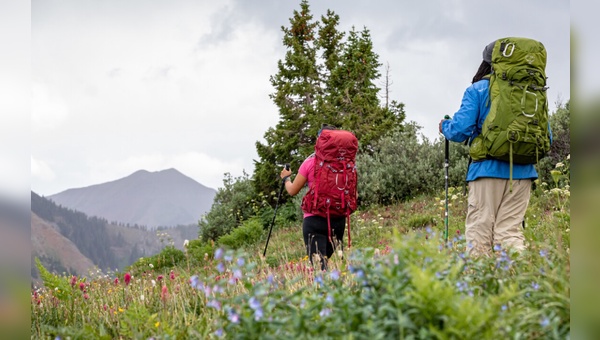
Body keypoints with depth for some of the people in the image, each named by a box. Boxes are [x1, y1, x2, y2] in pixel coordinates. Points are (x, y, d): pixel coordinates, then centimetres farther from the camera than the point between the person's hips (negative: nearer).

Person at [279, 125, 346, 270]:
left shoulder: (310, 162, -5)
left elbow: (293, 190, 3)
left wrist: (286, 178, 23)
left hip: (314, 219, -3)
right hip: (338, 219, 3)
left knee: (318, 264, -10)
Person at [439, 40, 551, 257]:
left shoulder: (477, 90, 0)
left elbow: (461, 130, -8)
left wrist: (445, 127, 13)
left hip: (488, 169, -3)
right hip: (522, 172, 3)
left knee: (479, 231, 0)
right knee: (510, 230, 3)